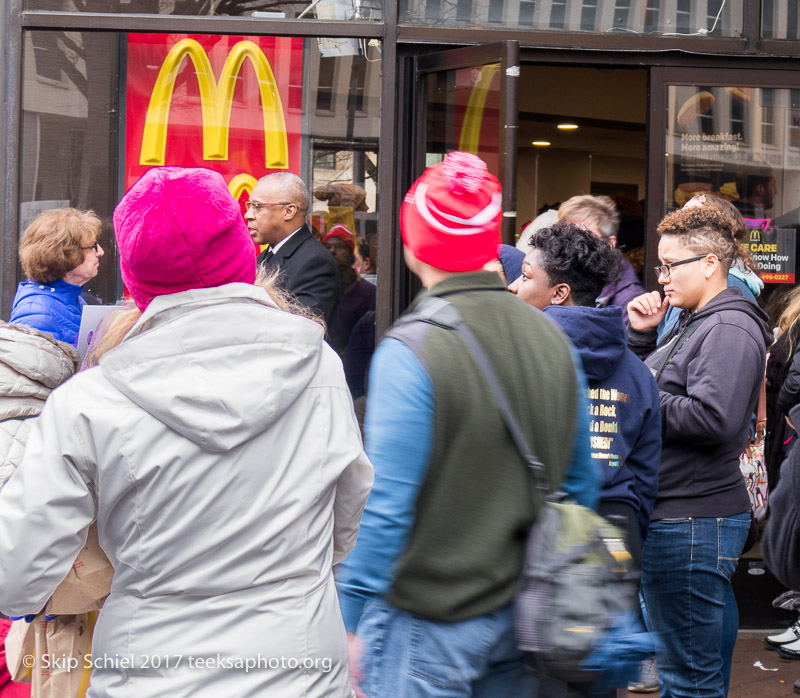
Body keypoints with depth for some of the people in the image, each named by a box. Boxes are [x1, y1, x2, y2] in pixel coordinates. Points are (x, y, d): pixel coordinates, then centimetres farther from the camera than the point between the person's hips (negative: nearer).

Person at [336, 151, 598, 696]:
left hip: (429, 626, -6)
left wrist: (349, 618, -10)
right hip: (523, 618, 6)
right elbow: (581, 484, 11)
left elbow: (385, 505, -18)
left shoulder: (409, 353, -17)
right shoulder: (552, 339, 3)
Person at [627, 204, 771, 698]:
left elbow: (713, 416, -27)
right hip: (674, 514, 11)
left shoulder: (729, 329, -14)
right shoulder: (693, 324, 18)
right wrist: (642, 335, 9)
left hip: (693, 523, -11)